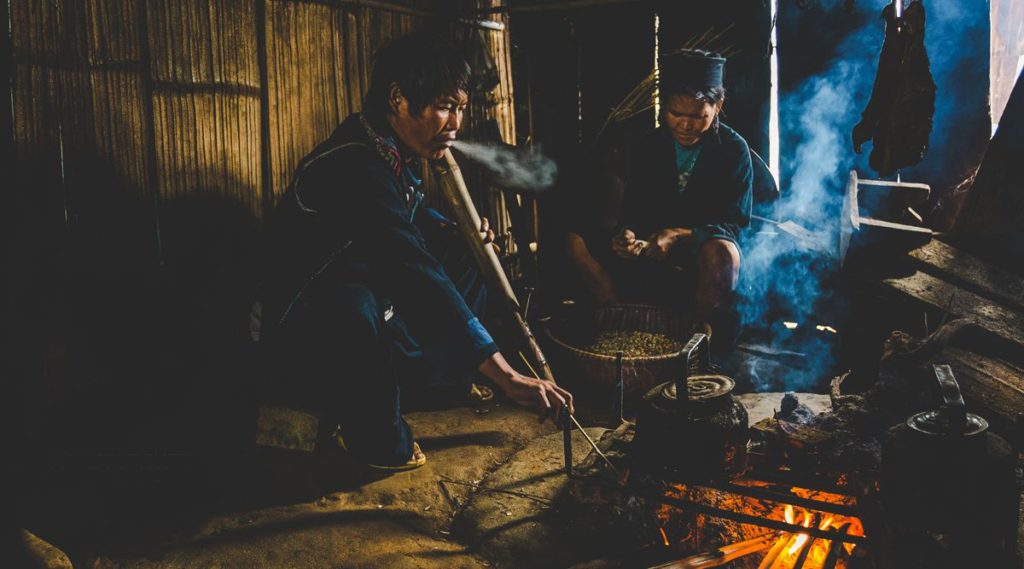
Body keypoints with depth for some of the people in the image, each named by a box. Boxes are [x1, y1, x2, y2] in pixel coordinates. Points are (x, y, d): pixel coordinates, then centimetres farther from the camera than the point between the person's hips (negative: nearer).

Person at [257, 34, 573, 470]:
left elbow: (411, 213, 23)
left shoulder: (392, 152, -1)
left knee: (464, 255, 11)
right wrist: (506, 376, -42)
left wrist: (453, 230, 1)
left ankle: (452, 375, 17)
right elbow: (417, 278, -39)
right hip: (310, 335, -9)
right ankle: (379, 443, -16)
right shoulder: (356, 167, -30)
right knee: (354, 307, -41)